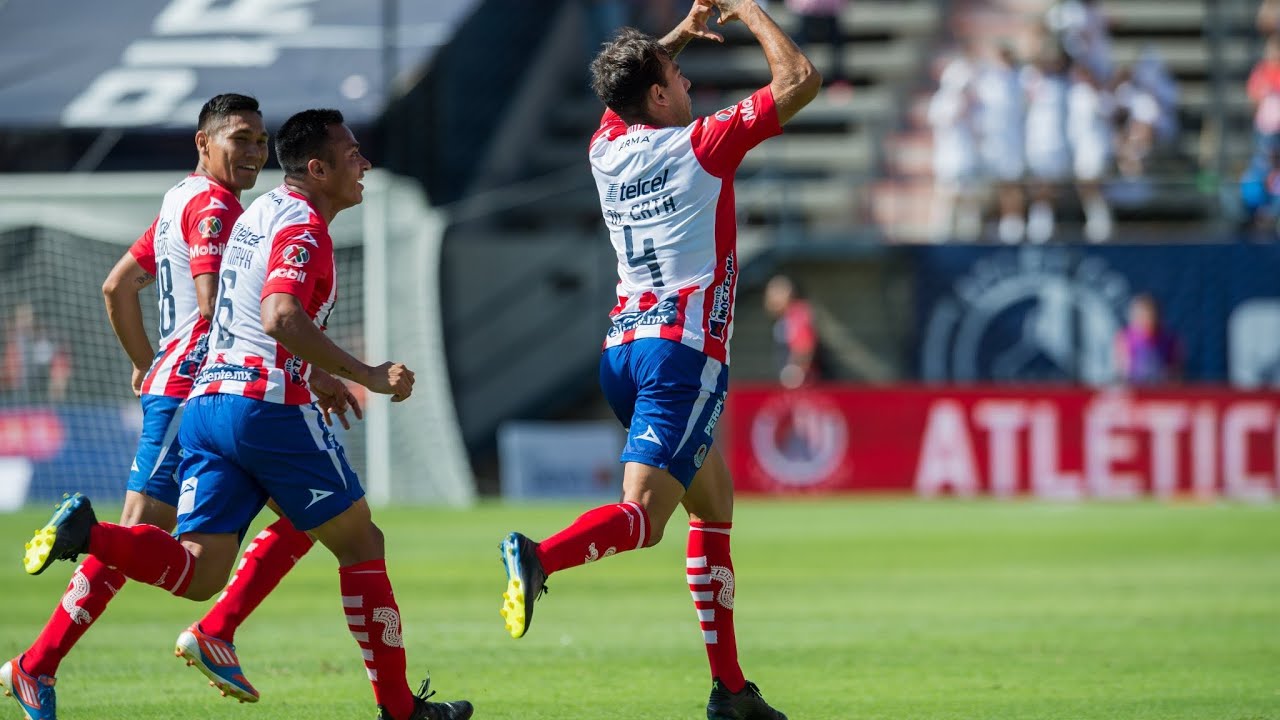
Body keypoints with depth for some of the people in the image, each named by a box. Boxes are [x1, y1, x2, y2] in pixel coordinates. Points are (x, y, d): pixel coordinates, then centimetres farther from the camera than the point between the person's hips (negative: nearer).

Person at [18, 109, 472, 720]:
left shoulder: (260, 213, 21)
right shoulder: (304, 229, -9)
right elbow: (282, 319, -26)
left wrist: (313, 375, 37)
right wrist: (367, 376, -22)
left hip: (206, 401, 8)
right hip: (270, 408, -8)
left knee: (198, 572, -2)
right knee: (361, 544, 7)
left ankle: (85, 532, -24)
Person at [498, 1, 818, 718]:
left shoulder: (608, 147, 10)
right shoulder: (701, 145, -7)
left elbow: (627, 85, 36)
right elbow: (800, 78, -4)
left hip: (623, 349, 8)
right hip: (685, 351, -8)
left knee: (716, 503, 18)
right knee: (642, 515, -18)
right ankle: (541, 556, -47)